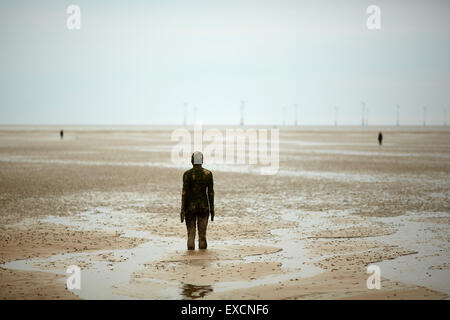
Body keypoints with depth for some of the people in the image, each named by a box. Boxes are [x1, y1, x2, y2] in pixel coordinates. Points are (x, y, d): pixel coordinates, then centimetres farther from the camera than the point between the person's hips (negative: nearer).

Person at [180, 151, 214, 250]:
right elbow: (211, 192, -1)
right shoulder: (208, 174, -2)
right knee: (202, 234, 6)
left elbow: (184, 193, -10)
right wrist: (212, 209, 6)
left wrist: (182, 210, -6)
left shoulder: (187, 174, -8)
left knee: (191, 234, 6)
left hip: (190, 207, -1)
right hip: (203, 207, 1)